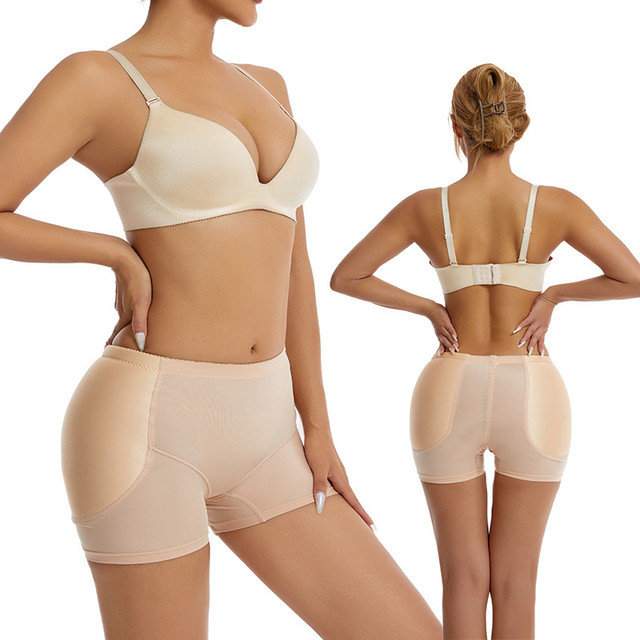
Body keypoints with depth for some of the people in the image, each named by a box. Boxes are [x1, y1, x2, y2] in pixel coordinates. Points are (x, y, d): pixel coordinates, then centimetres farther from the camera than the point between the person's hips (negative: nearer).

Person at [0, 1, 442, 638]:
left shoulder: (264, 87, 16)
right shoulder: (94, 78, -4)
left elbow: (289, 266, 14)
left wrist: (317, 430, 10)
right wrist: (119, 253, -1)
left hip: (254, 436, 7)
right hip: (147, 424, -6)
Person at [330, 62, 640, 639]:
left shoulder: (425, 208, -6)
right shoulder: (555, 205, -8)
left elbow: (344, 277, 2)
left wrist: (428, 308, 5)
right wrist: (554, 295, 6)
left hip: (450, 395, 0)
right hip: (531, 396, 0)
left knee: (464, 578, 14)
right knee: (515, 582, 14)